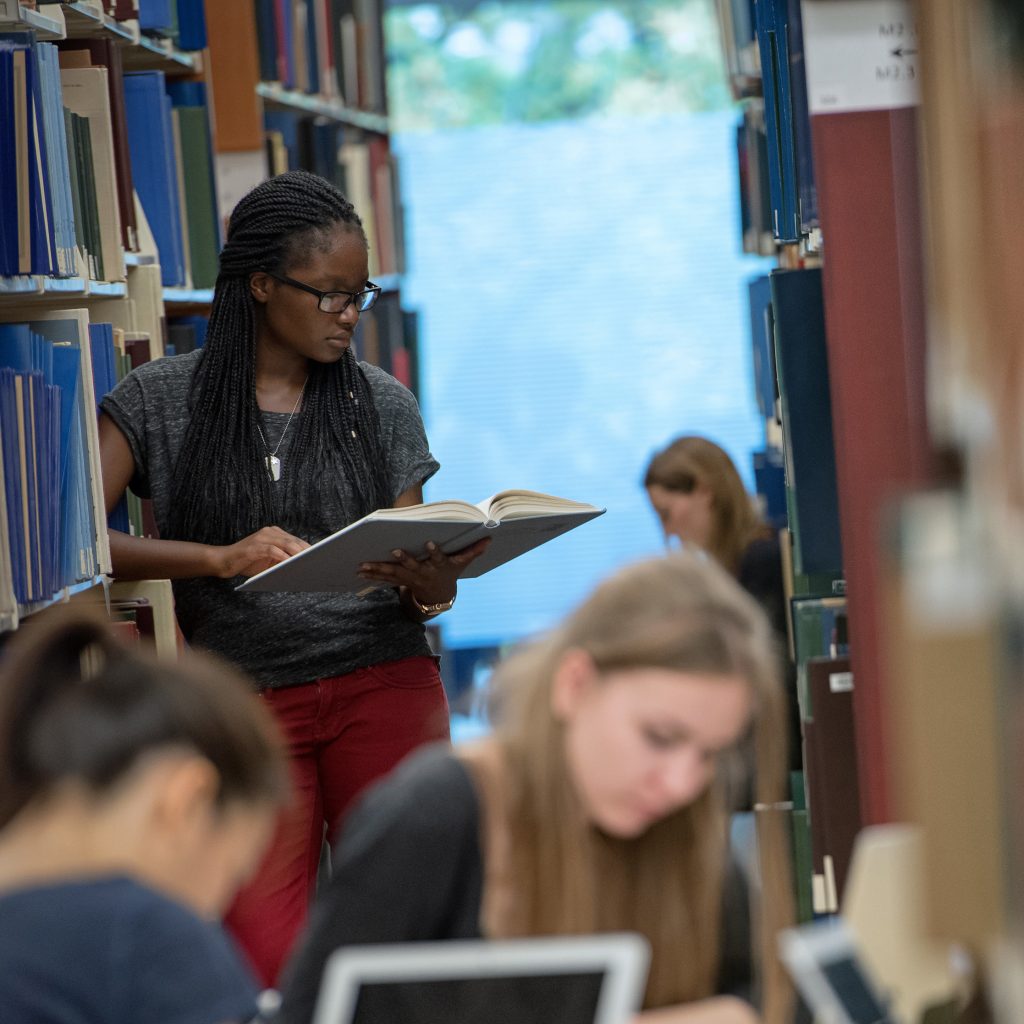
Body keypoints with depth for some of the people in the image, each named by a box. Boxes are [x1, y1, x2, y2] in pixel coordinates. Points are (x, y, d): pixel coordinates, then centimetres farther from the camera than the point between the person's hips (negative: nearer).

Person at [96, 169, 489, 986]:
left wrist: (432, 580, -13)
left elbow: (426, 593, 12)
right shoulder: (161, 400, 4)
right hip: (245, 703, -1)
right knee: (266, 961, -11)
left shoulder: (383, 406, 11)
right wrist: (222, 558, -18)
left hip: (384, 686, 1)